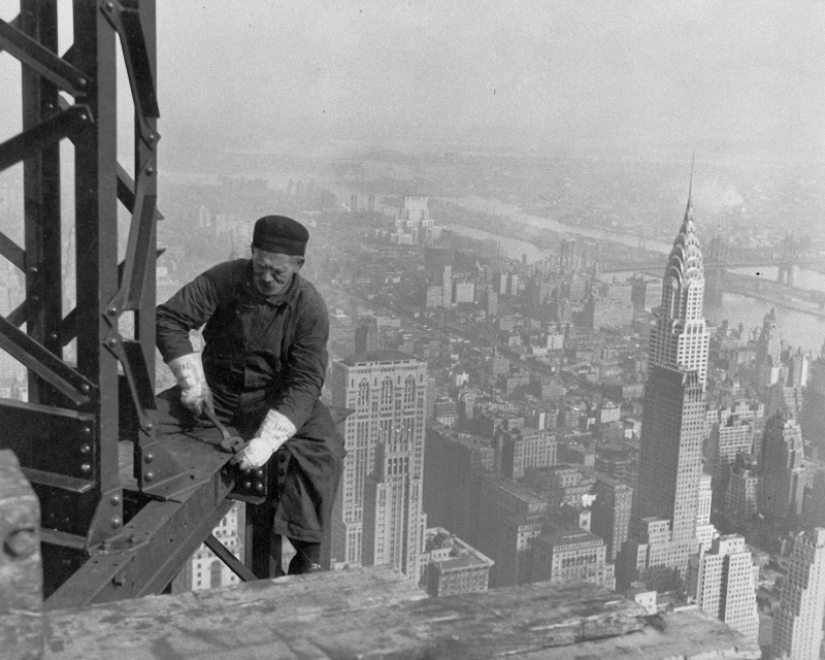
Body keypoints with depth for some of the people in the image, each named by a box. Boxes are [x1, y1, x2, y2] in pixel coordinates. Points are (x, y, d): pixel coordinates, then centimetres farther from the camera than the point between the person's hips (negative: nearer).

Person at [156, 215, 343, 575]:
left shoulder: (309, 307, -17)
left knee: (322, 448, -28)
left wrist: (266, 440, -35)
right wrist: (193, 380, -19)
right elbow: (168, 318, -9)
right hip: (216, 390, 2)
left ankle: (307, 556, -19)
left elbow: (304, 383, -22)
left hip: (276, 399, -2)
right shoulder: (225, 279, -12)